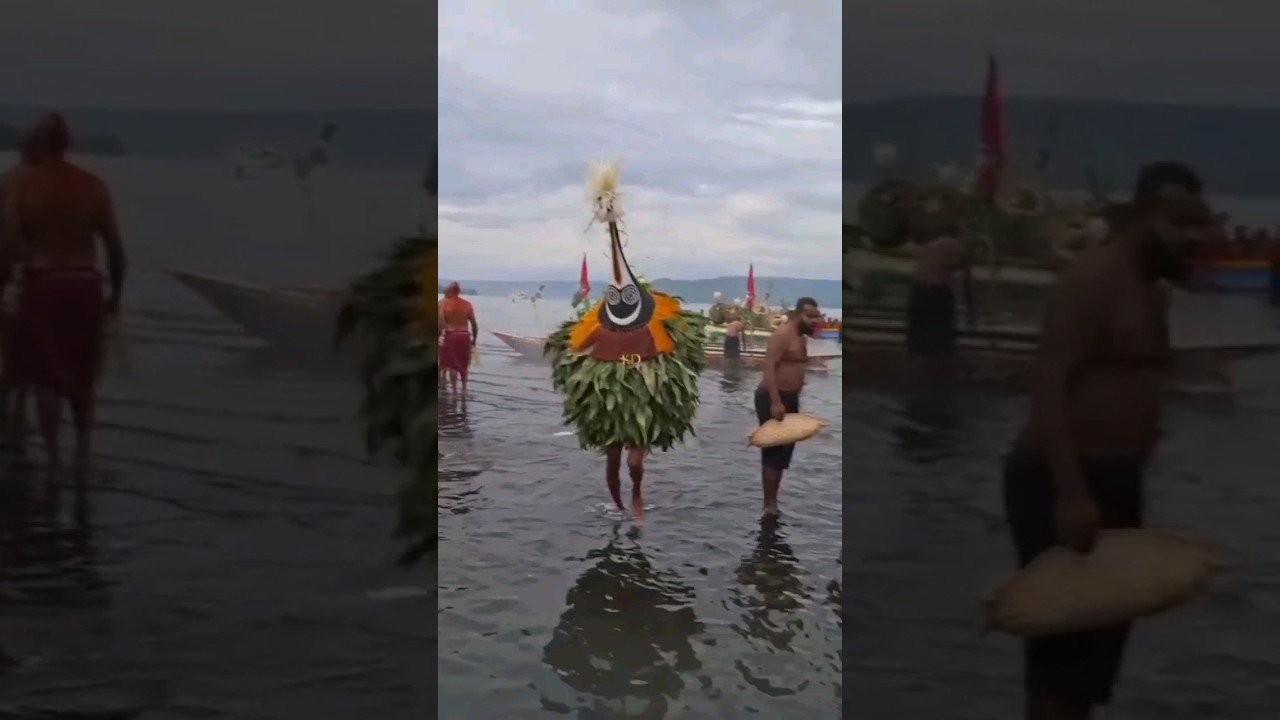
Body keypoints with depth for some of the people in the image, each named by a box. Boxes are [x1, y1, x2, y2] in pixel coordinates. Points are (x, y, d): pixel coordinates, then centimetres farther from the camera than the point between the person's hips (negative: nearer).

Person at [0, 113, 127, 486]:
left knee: (45, 376, 7)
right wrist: (115, 293, 13)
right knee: (80, 375, 17)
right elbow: (115, 247, 2)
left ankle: (53, 459, 7)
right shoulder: (94, 185, 1)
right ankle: (83, 452, 15)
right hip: (84, 287, 2)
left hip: (41, 286, -2)